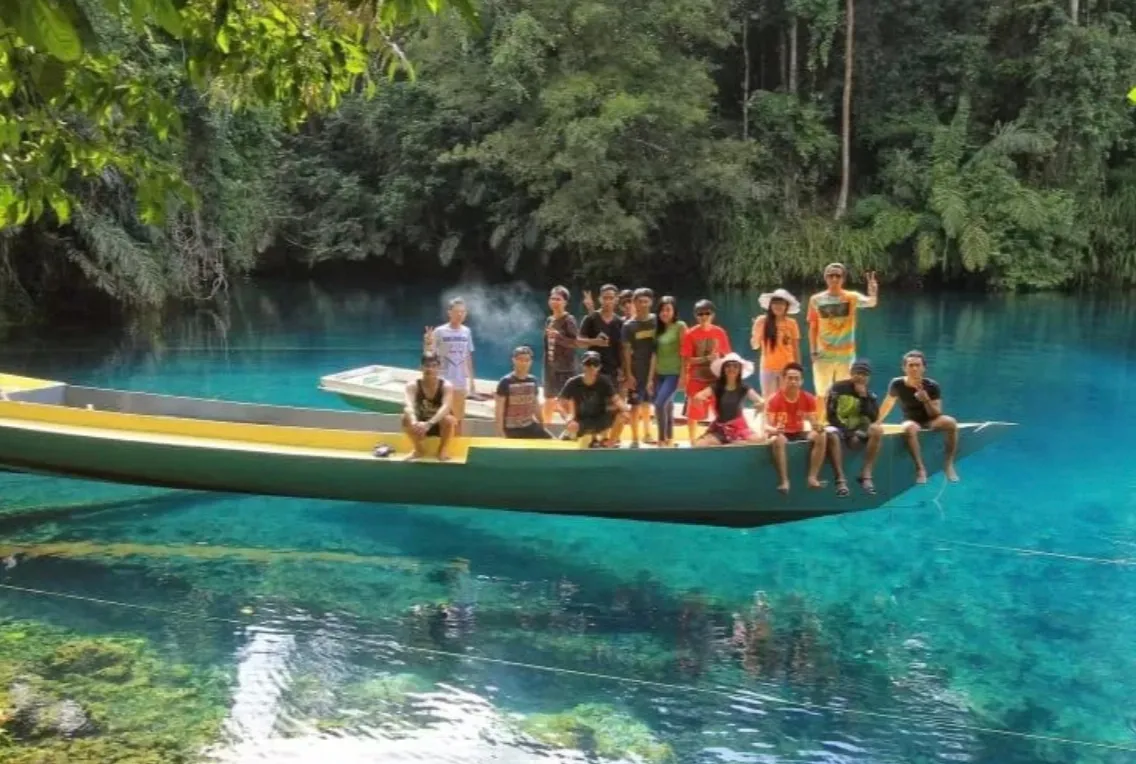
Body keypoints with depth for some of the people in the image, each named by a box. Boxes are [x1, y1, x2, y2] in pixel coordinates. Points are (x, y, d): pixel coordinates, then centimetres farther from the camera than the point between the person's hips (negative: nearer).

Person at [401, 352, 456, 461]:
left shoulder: (447, 386, -20)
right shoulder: (412, 385, -16)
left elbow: (446, 407, -36)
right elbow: (409, 406, -33)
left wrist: (429, 423, -53)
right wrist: (414, 422, -55)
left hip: (440, 425, -2)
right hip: (421, 425, 2)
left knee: (448, 419, -35)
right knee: (406, 418, -28)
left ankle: (442, 450, -6)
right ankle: (418, 449, -3)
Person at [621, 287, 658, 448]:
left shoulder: (656, 321, 2)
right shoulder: (629, 325, -3)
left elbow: (658, 347, 5)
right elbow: (626, 351, -3)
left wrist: (652, 375, 1)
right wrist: (628, 374, -9)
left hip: (652, 370, 2)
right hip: (635, 371, -2)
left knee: (647, 403, 11)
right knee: (636, 404, -1)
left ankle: (647, 433, 25)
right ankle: (635, 439, 4)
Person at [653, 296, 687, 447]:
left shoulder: (680, 326, -5)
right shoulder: (659, 328, 10)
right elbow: (655, 353, 12)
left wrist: (683, 375, -13)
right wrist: (651, 376, 10)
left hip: (674, 373, -6)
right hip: (660, 373, 6)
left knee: (660, 404, -18)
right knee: (668, 406, 9)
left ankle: (662, 439, -8)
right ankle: (669, 439, 17)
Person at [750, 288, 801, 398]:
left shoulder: (791, 323, -1)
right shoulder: (762, 321, -4)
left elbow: (796, 348, 4)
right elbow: (755, 345, -7)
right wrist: (757, 329, -23)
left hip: (787, 368, 0)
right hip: (768, 368, 0)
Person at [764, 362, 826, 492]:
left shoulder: (808, 399, -6)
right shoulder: (774, 400, -16)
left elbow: (813, 422, -6)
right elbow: (767, 426, -21)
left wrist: (818, 427, -32)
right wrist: (774, 430, -46)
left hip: (799, 433, 3)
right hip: (781, 434, -3)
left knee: (820, 437, -24)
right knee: (778, 440, -39)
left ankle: (813, 477, -26)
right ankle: (784, 481, -38)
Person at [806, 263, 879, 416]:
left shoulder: (852, 297, -3)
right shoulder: (816, 300, -1)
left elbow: (871, 303, -22)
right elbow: (813, 328, 3)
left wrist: (873, 293, -44)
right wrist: (813, 352, -4)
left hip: (846, 354, 0)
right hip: (823, 354, 0)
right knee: (821, 394, 5)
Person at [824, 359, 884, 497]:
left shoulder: (870, 394, 5)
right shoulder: (838, 388, -5)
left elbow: (873, 418, -10)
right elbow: (831, 415, -8)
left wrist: (863, 397, -15)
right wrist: (847, 432, -17)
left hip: (858, 430, 3)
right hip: (840, 427, -3)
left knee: (877, 430, -27)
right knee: (831, 435, -38)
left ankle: (866, 475, -24)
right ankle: (840, 479, -38)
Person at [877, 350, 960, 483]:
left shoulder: (932, 386, -14)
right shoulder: (897, 385, -13)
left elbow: (936, 414, -14)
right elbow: (888, 403, 5)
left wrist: (926, 400, -31)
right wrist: (877, 422, 12)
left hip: (930, 421, 1)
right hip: (912, 421, -1)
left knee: (951, 422, -30)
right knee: (910, 428, -38)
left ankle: (948, 464, -18)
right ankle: (920, 468, -29)